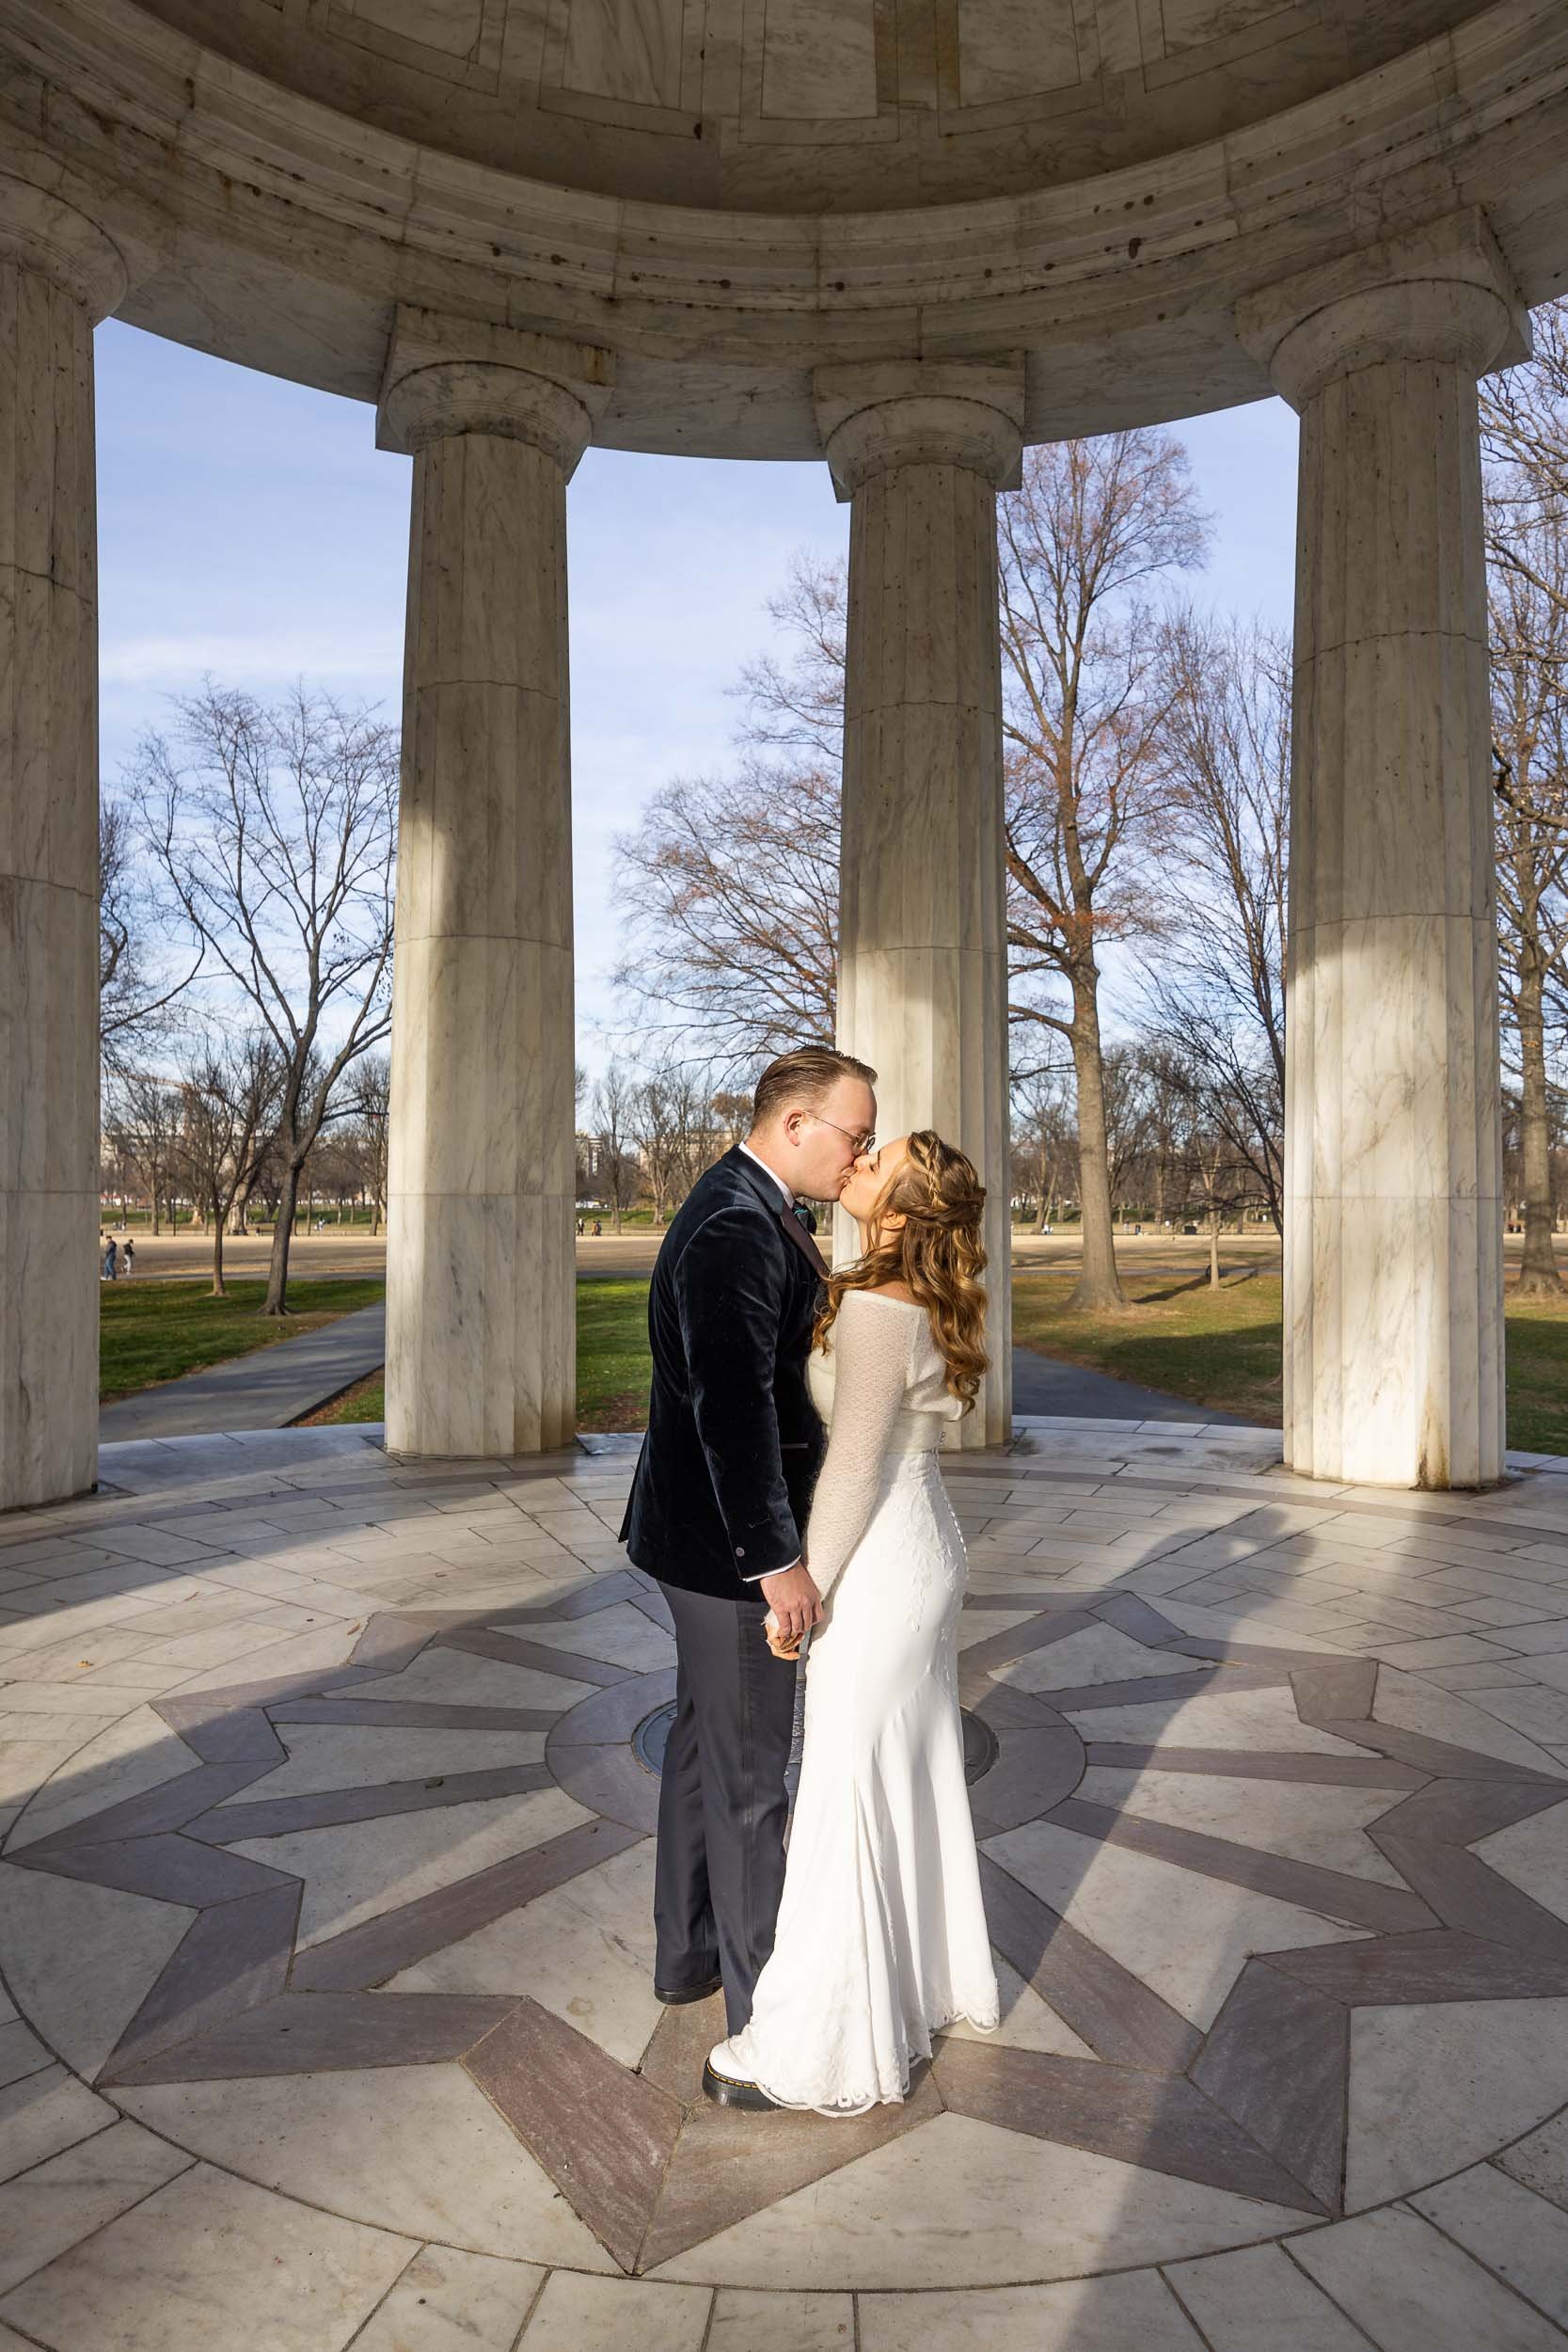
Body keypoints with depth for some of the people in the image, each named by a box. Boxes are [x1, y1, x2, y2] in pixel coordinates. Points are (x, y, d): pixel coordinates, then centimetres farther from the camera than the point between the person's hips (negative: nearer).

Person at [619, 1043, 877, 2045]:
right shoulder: (736, 1228, -24)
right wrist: (775, 1558, -26)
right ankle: (766, 1998, 23)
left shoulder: (756, 1211, 9)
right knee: (749, 1774, 5)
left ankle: (689, 1952, 40)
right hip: (731, 1546, -11)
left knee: (704, 1741, 22)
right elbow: (733, 1407, -29)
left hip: (712, 1534, 11)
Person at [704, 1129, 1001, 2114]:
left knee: (847, 1801, 2)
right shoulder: (927, 1303, 4)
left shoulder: (876, 1311, -24)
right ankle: (935, 1977, 41)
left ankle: (828, 2052, 17)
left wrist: (801, 1590, -13)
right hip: (930, 1551, 10)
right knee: (916, 1776, 22)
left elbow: (854, 1470, -22)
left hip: (879, 1569, -10)